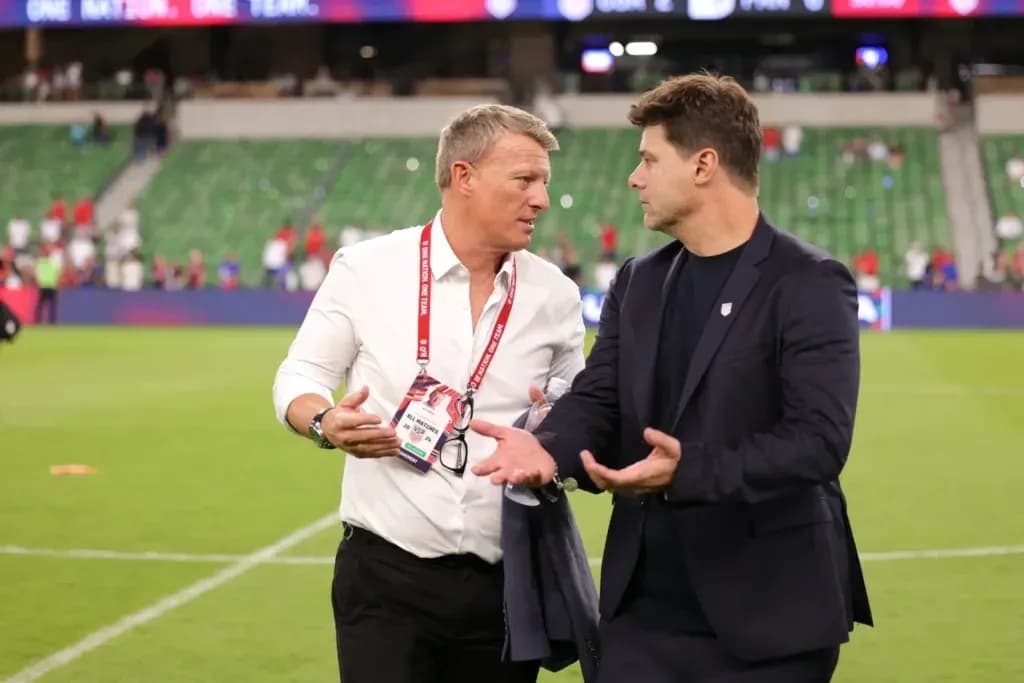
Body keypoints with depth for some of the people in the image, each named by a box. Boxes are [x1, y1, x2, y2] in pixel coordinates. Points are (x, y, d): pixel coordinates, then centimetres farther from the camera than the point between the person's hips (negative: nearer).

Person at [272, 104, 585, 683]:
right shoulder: (367, 268, -4)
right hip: (386, 575, -3)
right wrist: (326, 424, -18)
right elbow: (298, 379, 4)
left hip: (506, 585, 3)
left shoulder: (555, 294, 4)